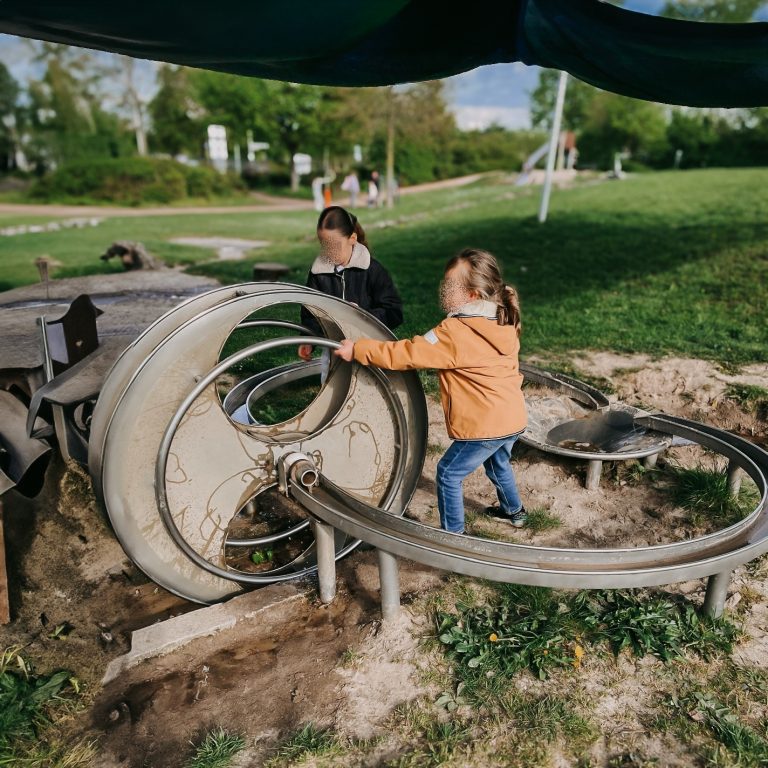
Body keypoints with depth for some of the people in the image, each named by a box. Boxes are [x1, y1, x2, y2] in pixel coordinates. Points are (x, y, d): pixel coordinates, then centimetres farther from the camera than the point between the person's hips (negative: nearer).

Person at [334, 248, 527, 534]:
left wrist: (358, 350, -13)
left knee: (449, 474, 10)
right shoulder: (504, 321, 1)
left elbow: (407, 354, -20)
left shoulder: (455, 333, -23)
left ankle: (453, 533, 21)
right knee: (497, 463, 33)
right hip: (513, 419, 9)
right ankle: (514, 511, 52)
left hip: (484, 426, -9)